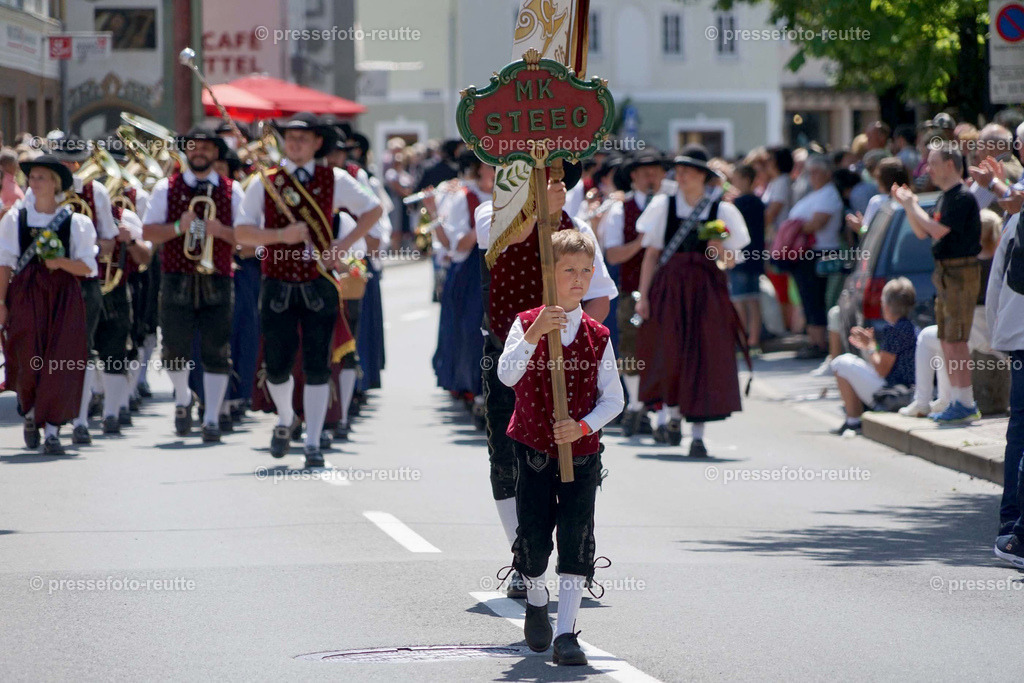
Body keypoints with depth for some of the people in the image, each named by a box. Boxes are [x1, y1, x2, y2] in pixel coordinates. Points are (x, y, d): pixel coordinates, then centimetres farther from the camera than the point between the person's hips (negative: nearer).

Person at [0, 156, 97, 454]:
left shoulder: (75, 222, 4)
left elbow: (87, 267, 2)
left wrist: (61, 262, -17)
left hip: (63, 295, 0)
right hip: (25, 295, 0)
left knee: (60, 362, -8)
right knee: (27, 359, -2)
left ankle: (52, 430, -4)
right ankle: (30, 413, 28)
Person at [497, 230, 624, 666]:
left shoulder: (596, 336, 1)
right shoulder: (526, 324, -4)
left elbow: (613, 398, 2)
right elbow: (506, 375, -21)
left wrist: (583, 426, -15)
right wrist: (533, 335, -34)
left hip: (581, 452, 1)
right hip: (534, 450, -1)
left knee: (576, 537, -8)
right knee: (534, 536, 5)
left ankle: (565, 634, -6)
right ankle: (536, 603, 36)